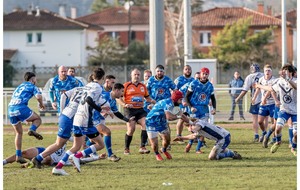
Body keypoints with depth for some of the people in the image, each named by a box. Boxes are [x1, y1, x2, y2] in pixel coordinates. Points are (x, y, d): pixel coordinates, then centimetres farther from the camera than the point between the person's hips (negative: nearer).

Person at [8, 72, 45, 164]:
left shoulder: (19, 86, 31)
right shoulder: (32, 86, 11)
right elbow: (38, 96, -9)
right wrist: (41, 104, 14)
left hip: (11, 108, 6)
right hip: (21, 108, -6)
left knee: (19, 133, 18)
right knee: (37, 119, 17)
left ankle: (18, 156, 11)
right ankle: (32, 129, -16)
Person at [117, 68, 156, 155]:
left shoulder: (143, 86, 14)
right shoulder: (126, 85, 0)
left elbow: (147, 98, 24)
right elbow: (118, 98, -1)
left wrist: (153, 101, 3)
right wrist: (124, 104, -18)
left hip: (140, 110, 4)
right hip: (130, 110, -4)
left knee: (146, 125, -15)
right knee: (131, 129, -11)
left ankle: (142, 147, -13)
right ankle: (126, 149, 7)